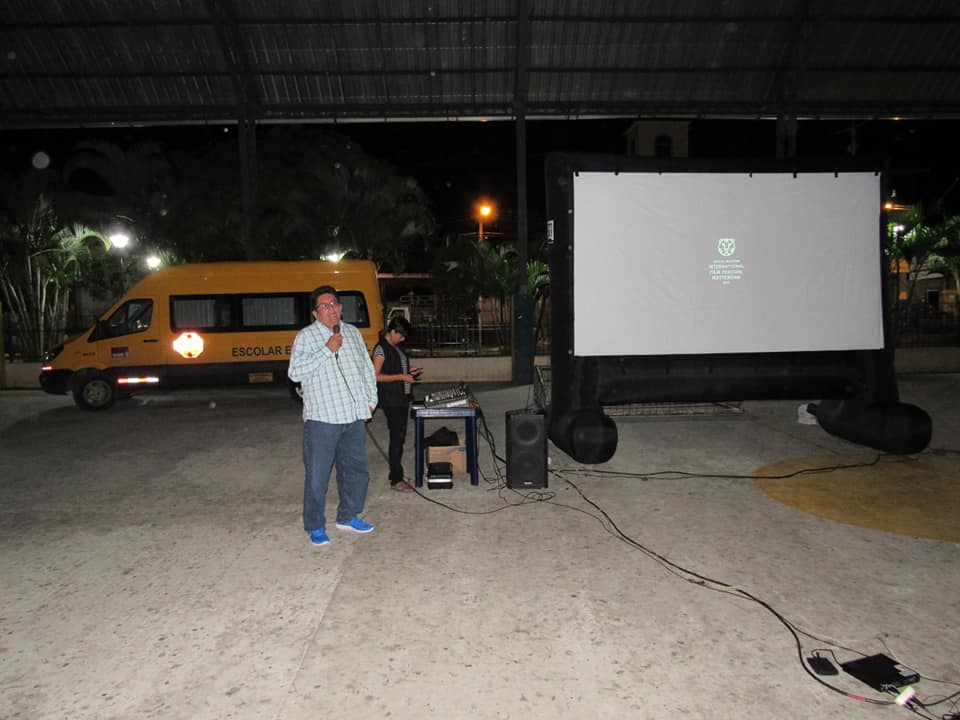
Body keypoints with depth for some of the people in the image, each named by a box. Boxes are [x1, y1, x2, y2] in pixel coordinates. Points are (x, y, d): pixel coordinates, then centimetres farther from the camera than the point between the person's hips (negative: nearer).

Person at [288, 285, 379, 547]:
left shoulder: (353, 332, 14)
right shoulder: (306, 336, -3)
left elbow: (367, 368, 20)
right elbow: (294, 372, -14)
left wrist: (370, 400, 12)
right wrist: (326, 350, -17)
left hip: (355, 417, 6)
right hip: (322, 418, -5)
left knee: (357, 470, 14)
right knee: (317, 475, 0)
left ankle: (348, 516, 31)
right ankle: (315, 527, 14)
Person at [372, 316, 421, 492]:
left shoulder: (396, 347, 14)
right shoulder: (381, 348, -12)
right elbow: (375, 376, -17)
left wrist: (408, 372, 8)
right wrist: (401, 377, -19)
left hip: (402, 398, 9)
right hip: (390, 400, -9)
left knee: (399, 436, 13)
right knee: (397, 438, -6)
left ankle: (396, 473, 24)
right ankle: (396, 480, 0)